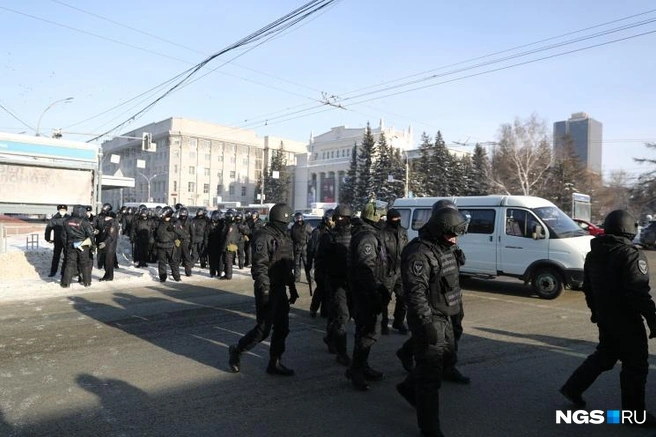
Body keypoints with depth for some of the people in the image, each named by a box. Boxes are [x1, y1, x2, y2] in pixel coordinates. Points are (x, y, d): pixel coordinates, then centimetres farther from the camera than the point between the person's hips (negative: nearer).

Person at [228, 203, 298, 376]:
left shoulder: (285, 237, 13)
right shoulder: (264, 237, -15)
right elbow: (259, 267, -21)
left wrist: (293, 288, 19)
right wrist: (264, 290, -25)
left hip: (280, 290, 9)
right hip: (268, 290, -9)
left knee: (282, 328, 11)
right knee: (263, 329, -2)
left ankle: (274, 363, 24)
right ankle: (236, 350, 20)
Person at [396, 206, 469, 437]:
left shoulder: (443, 247, 9)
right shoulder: (419, 253, -23)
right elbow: (415, 292, -27)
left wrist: (450, 312, 23)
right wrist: (426, 323, -28)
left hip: (444, 315, 10)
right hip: (429, 318, -10)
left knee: (445, 355, 24)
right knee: (431, 372, -2)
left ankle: (409, 387, 42)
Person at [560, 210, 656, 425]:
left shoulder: (593, 255, 8)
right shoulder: (631, 255, -18)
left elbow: (588, 288, 15)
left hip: (604, 318, 8)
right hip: (626, 320, -8)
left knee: (604, 355, 21)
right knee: (635, 365, 6)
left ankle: (572, 389, 23)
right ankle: (634, 413, 16)